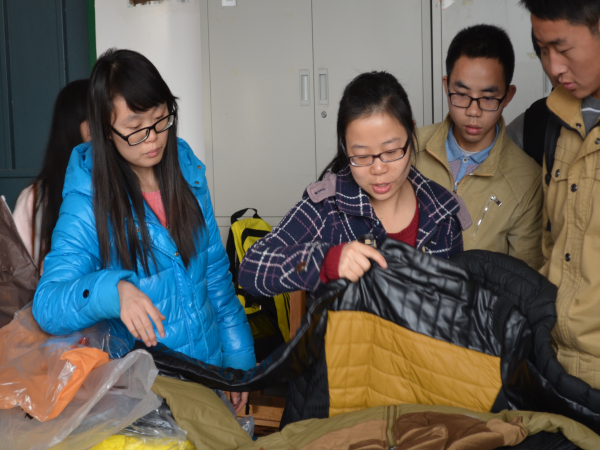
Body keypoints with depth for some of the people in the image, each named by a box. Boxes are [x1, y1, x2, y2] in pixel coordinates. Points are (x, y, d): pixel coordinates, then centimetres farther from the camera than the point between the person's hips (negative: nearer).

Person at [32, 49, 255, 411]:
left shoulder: (187, 174, 1)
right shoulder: (87, 203, -13)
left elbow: (216, 274, 8)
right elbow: (48, 306, -21)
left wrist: (239, 357, 7)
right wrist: (112, 290, -40)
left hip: (210, 368, 4)